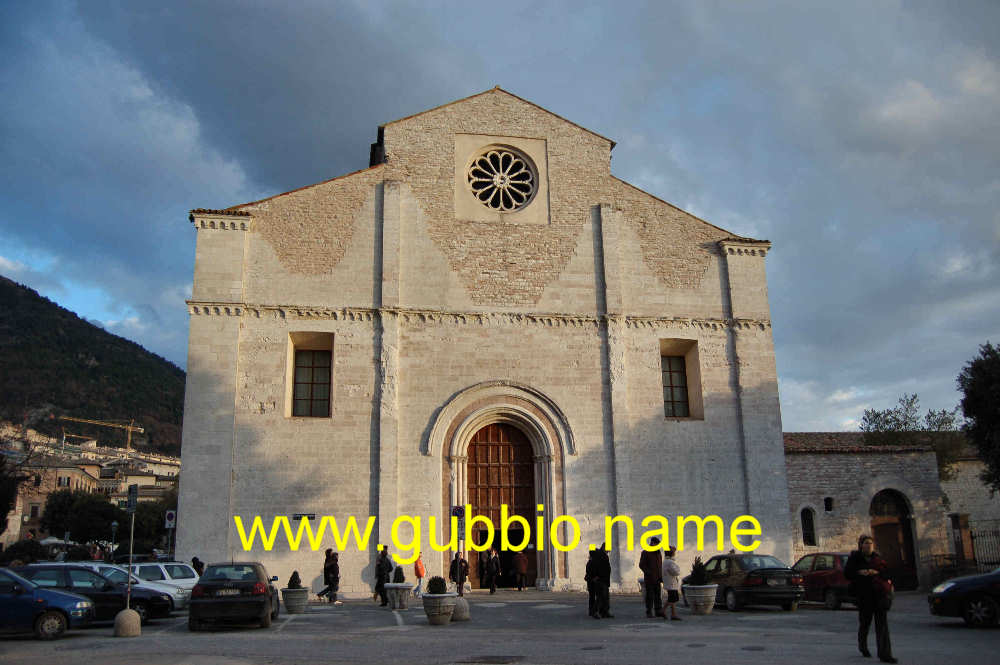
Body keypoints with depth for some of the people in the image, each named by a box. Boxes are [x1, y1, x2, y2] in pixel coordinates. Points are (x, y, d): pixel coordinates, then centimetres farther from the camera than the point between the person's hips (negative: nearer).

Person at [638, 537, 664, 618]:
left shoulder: (658, 553, 15)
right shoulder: (645, 553, -5)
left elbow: (660, 566, 20)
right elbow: (641, 565, -8)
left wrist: (661, 576, 9)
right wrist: (649, 573, -16)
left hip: (657, 579, 6)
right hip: (649, 579, -6)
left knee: (658, 595, 5)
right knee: (650, 596, -1)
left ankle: (659, 611, 10)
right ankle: (649, 612, 6)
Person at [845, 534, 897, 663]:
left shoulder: (877, 558, 10)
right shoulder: (854, 558, 5)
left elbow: (887, 570, 1)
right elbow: (847, 573, -1)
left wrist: (876, 572, -16)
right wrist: (859, 573, -16)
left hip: (880, 593, 1)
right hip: (864, 595, -1)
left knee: (882, 623, -5)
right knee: (865, 622, 7)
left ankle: (885, 654, -6)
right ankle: (862, 646, 34)